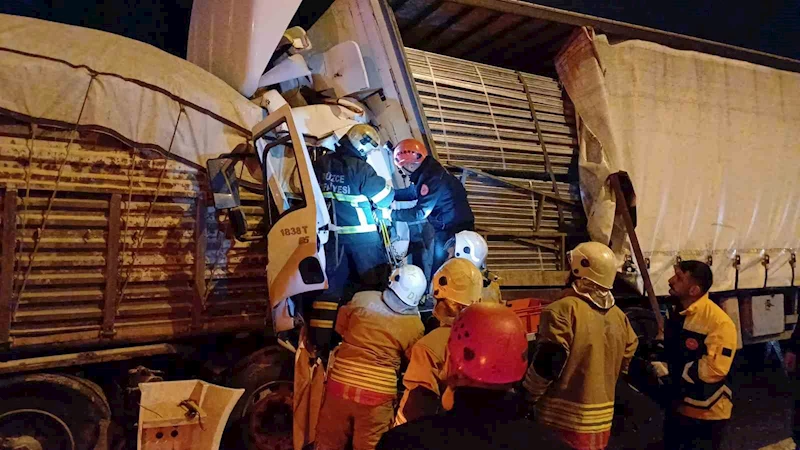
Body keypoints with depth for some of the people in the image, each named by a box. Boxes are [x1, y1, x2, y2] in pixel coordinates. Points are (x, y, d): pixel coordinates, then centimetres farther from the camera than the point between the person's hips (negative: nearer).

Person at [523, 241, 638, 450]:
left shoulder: (564, 309, -17)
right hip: (602, 418, 7)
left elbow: (546, 363, -19)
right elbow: (626, 364, 15)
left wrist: (527, 397, -6)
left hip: (564, 418, -7)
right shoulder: (620, 317, 6)